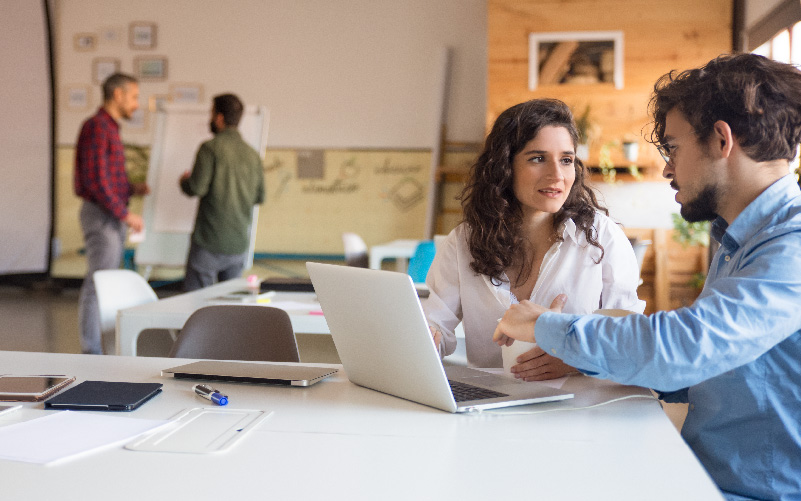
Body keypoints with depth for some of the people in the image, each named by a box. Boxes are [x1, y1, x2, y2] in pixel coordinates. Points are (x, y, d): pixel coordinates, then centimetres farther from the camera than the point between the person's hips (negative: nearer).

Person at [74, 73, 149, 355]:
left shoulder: (109, 129, 17)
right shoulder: (96, 127, -13)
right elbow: (95, 181, -21)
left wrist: (131, 188, 11)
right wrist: (125, 214, -19)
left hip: (113, 217, 10)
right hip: (101, 215, -10)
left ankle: (99, 348, 17)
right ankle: (92, 351, -3)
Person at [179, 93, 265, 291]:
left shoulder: (210, 148, -9)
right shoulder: (253, 154, 7)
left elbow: (196, 187, -16)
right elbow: (259, 196, 12)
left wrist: (184, 180, 6)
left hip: (210, 241, -6)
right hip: (240, 243, 6)